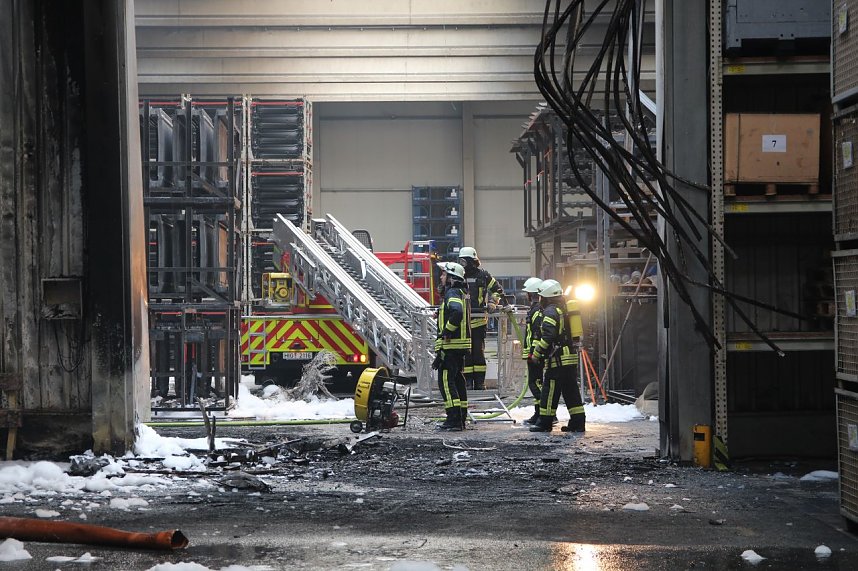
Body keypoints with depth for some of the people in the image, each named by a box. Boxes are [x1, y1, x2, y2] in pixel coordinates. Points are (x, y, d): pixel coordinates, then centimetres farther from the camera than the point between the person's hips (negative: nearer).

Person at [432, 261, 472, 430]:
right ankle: (461, 417, 18)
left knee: (446, 381, -10)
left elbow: (457, 312, -31)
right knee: (458, 380, 14)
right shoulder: (461, 293, 19)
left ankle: (454, 418, -15)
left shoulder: (452, 293, -14)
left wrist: (446, 331, -22)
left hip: (451, 345, -10)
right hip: (461, 344, 10)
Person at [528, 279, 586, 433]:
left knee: (550, 390, -2)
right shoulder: (567, 309, 17)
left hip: (558, 359, -9)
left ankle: (545, 422, 2)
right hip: (572, 357, 9)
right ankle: (578, 421, 7)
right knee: (571, 390, 10)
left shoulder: (551, 311, -11)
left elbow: (548, 336, -20)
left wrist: (537, 354, -14)